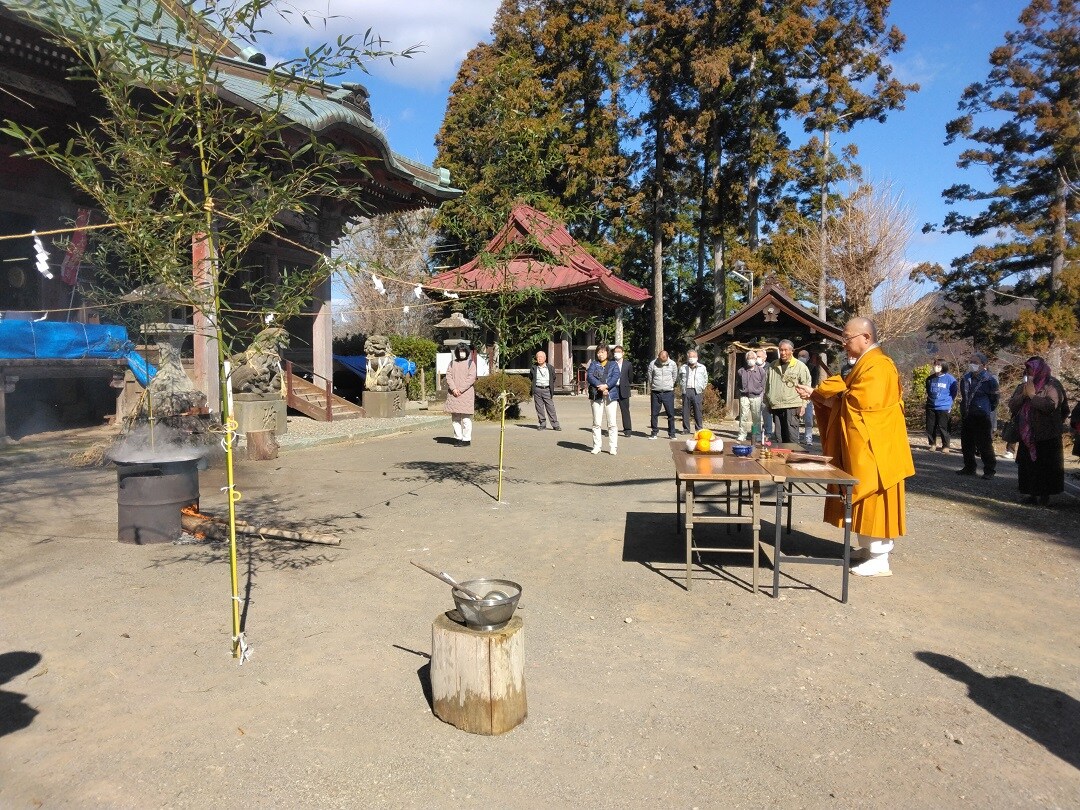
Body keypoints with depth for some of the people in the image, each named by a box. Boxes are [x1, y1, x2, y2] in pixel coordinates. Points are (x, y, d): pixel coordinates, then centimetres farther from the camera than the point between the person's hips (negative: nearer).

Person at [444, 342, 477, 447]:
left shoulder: (470, 363, 5)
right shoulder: (452, 363, 15)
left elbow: (471, 378, -5)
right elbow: (448, 376, 6)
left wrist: (460, 390, -12)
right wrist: (453, 389, -9)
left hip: (466, 394, -4)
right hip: (453, 394, 4)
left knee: (466, 418, -6)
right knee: (455, 418, 6)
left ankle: (466, 439, -3)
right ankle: (458, 437, 13)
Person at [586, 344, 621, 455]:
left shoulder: (613, 364, 15)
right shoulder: (593, 364, 15)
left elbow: (615, 377, -1)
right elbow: (589, 376, -2)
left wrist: (606, 386, -18)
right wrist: (599, 386, -16)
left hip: (611, 395, 0)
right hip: (596, 395, 1)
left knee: (612, 423, -4)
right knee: (597, 423, 1)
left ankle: (613, 447, -1)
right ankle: (597, 446, 7)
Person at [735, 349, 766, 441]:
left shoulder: (761, 370, 5)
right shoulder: (741, 371, 6)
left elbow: (763, 385, 9)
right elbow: (737, 385, 14)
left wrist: (761, 394, 3)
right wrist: (738, 394, 7)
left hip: (756, 396, 0)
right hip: (744, 396, 0)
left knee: (756, 417, 7)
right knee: (743, 416, -6)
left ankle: (756, 434, 19)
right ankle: (742, 435, -2)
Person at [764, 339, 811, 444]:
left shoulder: (800, 367, 1)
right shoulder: (772, 366, 14)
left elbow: (806, 387, 0)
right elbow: (767, 386, 19)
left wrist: (803, 405, -6)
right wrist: (767, 402, 15)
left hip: (792, 407, -4)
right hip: (776, 407, 4)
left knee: (792, 437, -7)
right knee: (779, 437, 8)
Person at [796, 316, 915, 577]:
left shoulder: (876, 366, -18)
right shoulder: (864, 363, 16)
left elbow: (857, 404, -24)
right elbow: (845, 396, 17)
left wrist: (818, 395, -12)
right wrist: (816, 394, 5)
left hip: (873, 448, -10)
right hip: (862, 447, 10)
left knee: (873, 498, -6)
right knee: (864, 499, 15)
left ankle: (880, 559, 0)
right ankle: (869, 548, 24)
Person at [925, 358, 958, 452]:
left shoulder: (949, 378, -6)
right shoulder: (930, 378, 6)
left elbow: (954, 392, 3)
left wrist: (949, 402, -1)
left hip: (944, 408, -4)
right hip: (931, 407, 4)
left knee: (943, 428, -2)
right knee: (930, 427, 6)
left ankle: (946, 446, 9)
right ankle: (932, 444, 21)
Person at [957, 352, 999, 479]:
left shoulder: (989, 380, -10)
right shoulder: (965, 378, 8)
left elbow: (994, 398, -3)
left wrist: (986, 411, 1)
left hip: (982, 417, -6)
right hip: (967, 416, 7)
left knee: (984, 445, -2)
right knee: (966, 443, 12)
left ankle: (989, 470, 8)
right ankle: (969, 467, 23)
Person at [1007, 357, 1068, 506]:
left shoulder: (1052, 386, -8)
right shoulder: (1022, 387, 11)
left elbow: (1051, 405, -24)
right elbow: (1012, 405, 4)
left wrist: (1032, 395, -17)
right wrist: (1023, 394, -11)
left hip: (1047, 437, -6)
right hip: (1027, 436, 6)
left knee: (1046, 466, 1)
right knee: (1028, 465, 8)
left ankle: (1045, 495, 11)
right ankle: (1032, 494, 17)